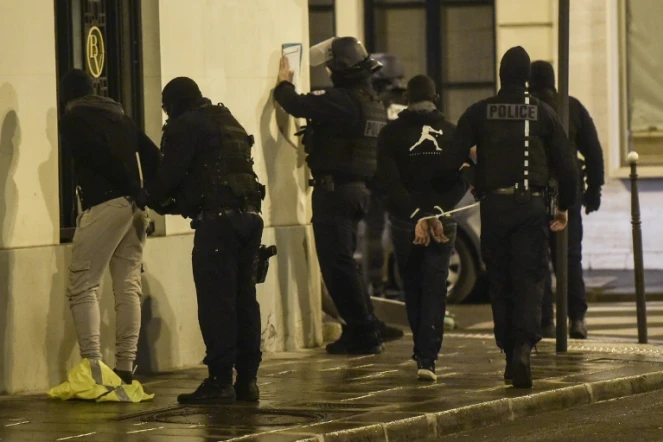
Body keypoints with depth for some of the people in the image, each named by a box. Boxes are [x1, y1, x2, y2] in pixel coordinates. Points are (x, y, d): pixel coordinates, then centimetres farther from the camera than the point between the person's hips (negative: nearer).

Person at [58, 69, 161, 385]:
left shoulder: (72, 121, 1)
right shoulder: (119, 116, 21)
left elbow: (100, 155, -14)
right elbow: (153, 157, 14)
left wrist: (129, 188, -8)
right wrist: (141, 192, 10)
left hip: (102, 205, -7)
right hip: (133, 207, 7)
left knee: (83, 288, -3)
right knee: (128, 287, 7)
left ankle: (93, 368, -14)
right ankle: (125, 369, 4)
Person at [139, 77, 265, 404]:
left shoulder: (185, 126, 0)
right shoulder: (229, 123, 24)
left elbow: (171, 173, -7)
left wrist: (149, 199, 14)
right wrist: (172, 201, 26)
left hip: (216, 218, -8)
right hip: (249, 215, 8)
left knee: (216, 302, -6)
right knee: (244, 298, 10)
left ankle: (220, 381, -9)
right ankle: (247, 378, 11)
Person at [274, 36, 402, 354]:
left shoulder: (342, 100, -19)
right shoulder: (372, 103, 12)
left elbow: (298, 106, -23)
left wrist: (283, 83, -3)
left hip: (335, 189, -10)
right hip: (359, 189, 10)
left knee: (337, 263, -4)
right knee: (343, 261, 20)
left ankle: (363, 333, -4)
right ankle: (365, 326, 22)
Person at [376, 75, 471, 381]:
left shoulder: (391, 134, 1)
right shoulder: (451, 133, 5)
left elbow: (389, 181, -11)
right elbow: (463, 180, -6)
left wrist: (415, 216, -15)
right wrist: (438, 212, -11)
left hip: (404, 223, 0)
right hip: (443, 223, 0)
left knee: (413, 290, 15)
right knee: (435, 291, -1)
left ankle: (422, 352, 21)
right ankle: (427, 358, -13)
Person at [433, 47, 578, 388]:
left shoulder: (479, 113, 2)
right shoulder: (543, 114, 2)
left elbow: (451, 161, -3)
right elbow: (566, 165, 3)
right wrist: (565, 207, 14)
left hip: (494, 206, 1)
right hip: (532, 205, -1)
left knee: (500, 283, 10)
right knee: (529, 280, -2)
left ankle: (510, 354, 11)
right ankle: (523, 348, -23)